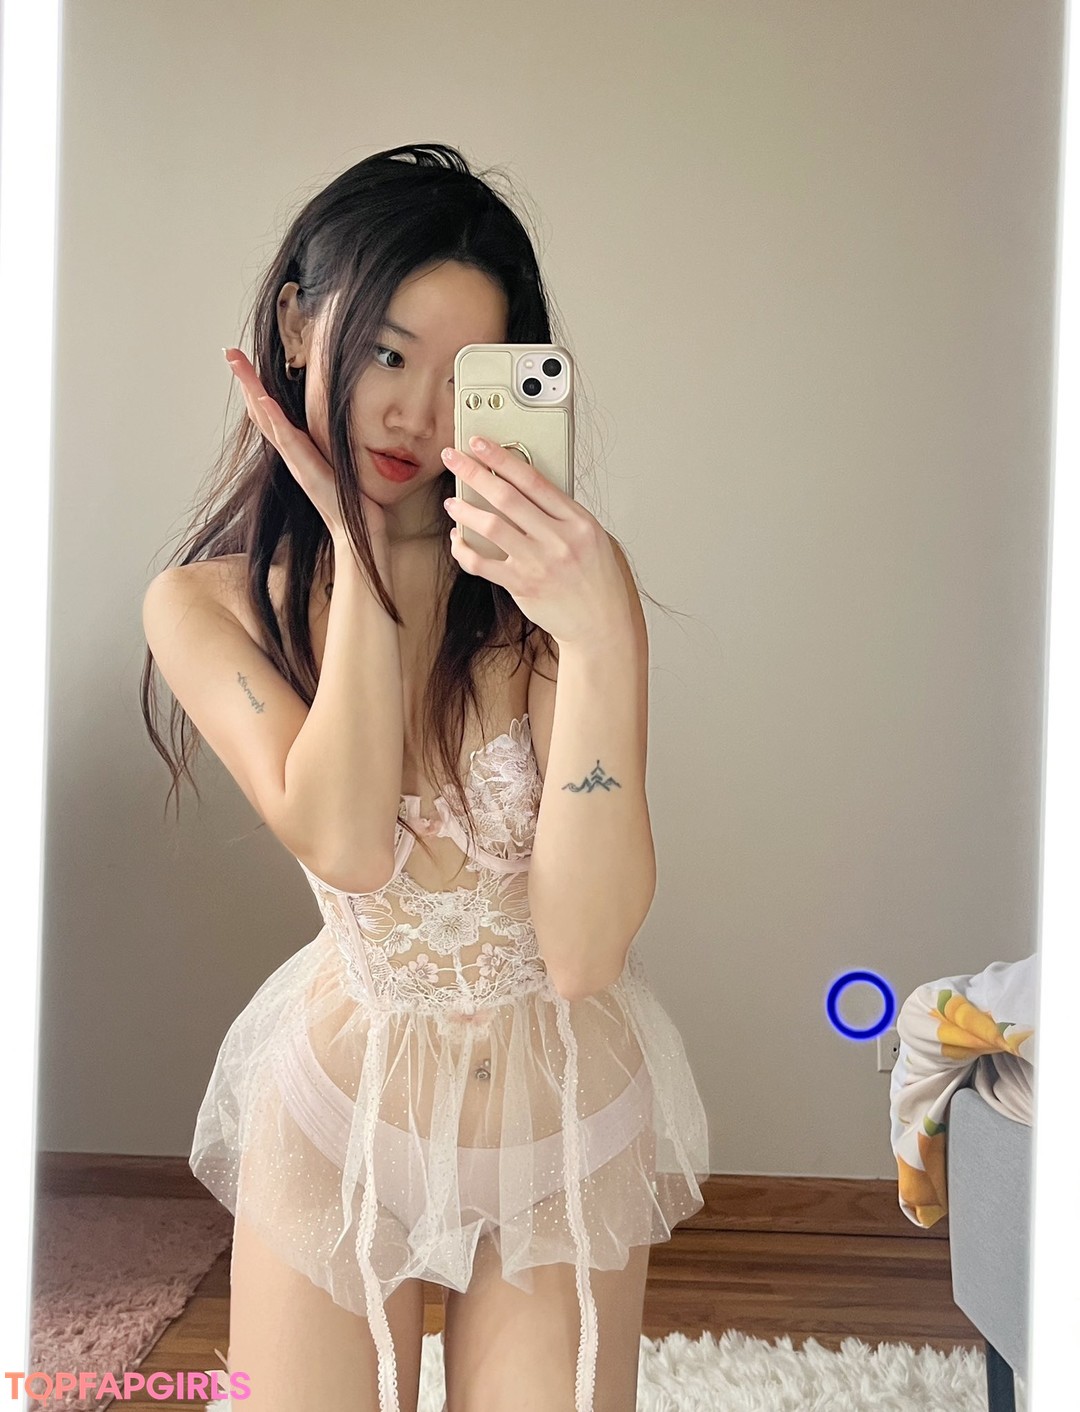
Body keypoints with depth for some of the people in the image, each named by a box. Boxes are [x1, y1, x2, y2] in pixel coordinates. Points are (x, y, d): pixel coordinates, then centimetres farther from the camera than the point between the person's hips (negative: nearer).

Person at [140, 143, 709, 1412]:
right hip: (341, 1088, 1)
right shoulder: (205, 604, -9)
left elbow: (582, 950, -25)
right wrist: (355, 544, -21)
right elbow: (346, 842, -26)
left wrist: (602, 644, -37)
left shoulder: (551, 574, -17)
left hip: (564, 1094, 0)